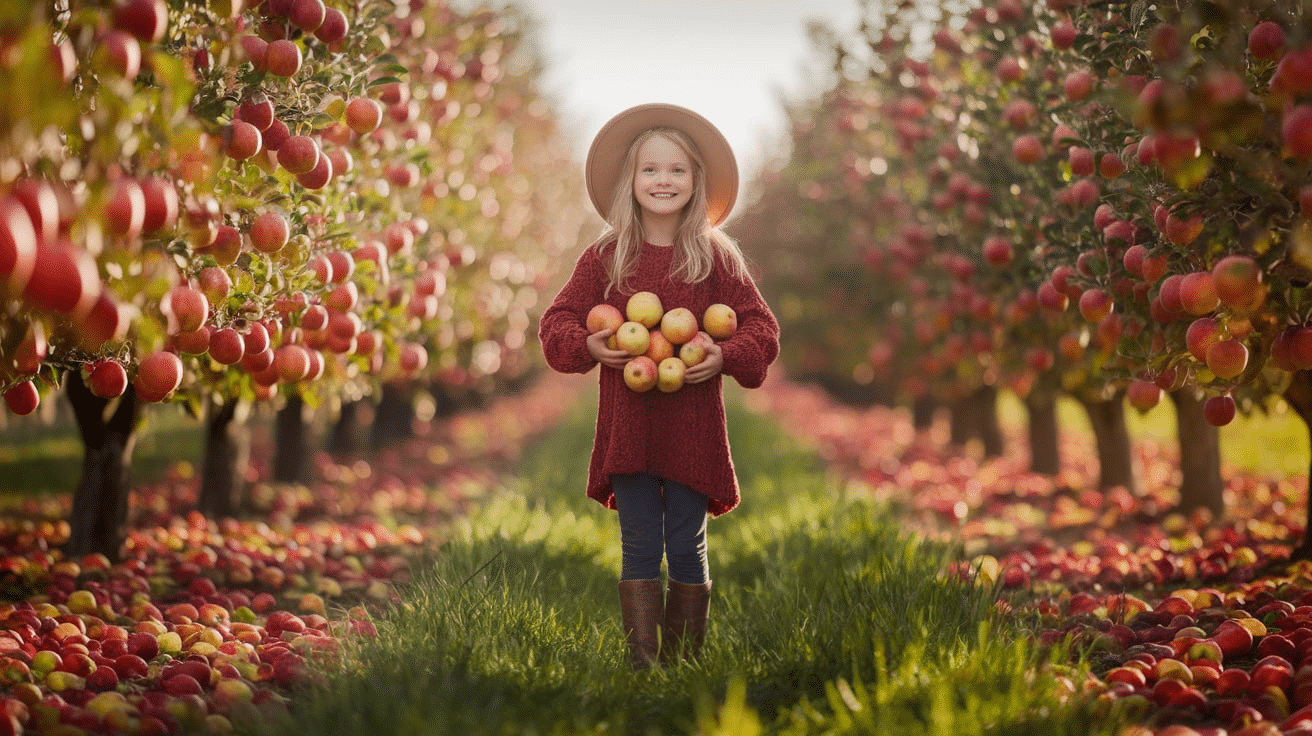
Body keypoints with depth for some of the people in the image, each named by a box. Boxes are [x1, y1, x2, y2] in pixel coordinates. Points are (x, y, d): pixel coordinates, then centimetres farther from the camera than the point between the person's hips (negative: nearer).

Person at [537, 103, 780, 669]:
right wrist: (588, 346, -11)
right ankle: (641, 662, 3)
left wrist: (724, 357, -13)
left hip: (693, 425, 0)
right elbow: (557, 322, 9)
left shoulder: (715, 256, 3)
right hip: (627, 424, 0)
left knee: (687, 550, 5)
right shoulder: (605, 256, 4)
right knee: (640, 549, 0)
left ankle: (684, 663, 16)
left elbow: (761, 327, 6)